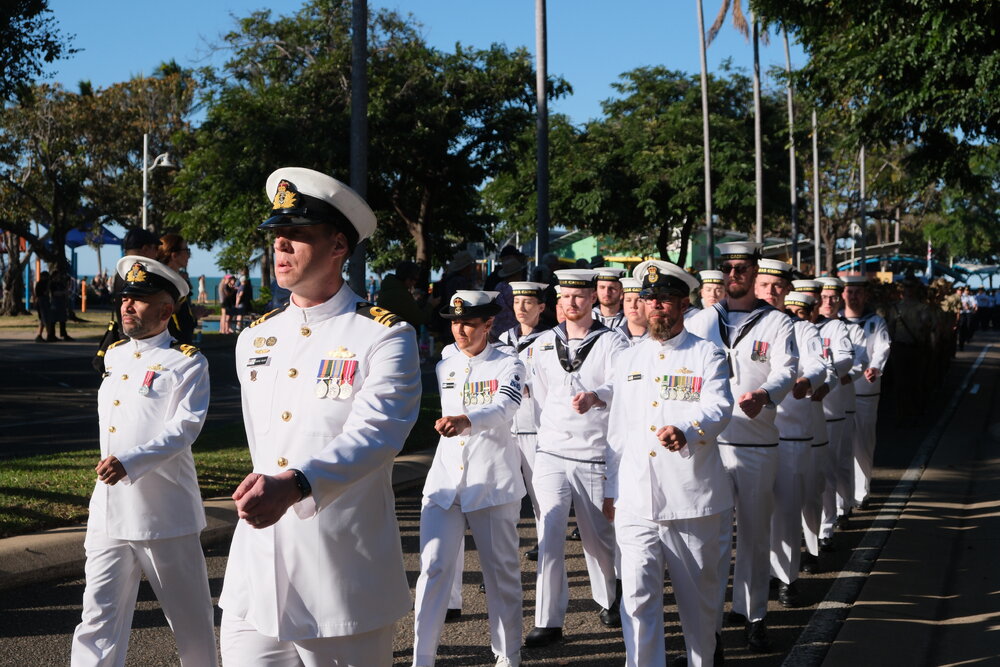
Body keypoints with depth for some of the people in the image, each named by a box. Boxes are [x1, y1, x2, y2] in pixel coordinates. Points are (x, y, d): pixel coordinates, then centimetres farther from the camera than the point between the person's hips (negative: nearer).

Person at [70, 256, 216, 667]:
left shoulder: (187, 363, -5)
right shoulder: (114, 357, 14)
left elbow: (185, 427, -18)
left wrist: (129, 462, -28)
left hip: (166, 514, -5)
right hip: (108, 513, 5)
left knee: (192, 621, 9)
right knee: (98, 621, -2)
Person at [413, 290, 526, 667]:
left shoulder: (508, 367, -3)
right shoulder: (444, 368, 12)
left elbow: (503, 408, -23)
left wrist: (465, 421, -41)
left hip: (493, 482, -3)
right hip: (445, 479, 4)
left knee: (501, 571, 4)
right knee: (433, 566, -6)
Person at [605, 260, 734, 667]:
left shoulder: (707, 356, 0)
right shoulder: (628, 360, 14)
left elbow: (717, 408, -18)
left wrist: (685, 431, -39)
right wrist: (610, 489, 18)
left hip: (693, 500, -3)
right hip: (635, 501, 3)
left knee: (699, 595, 12)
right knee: (637, 596, -6)